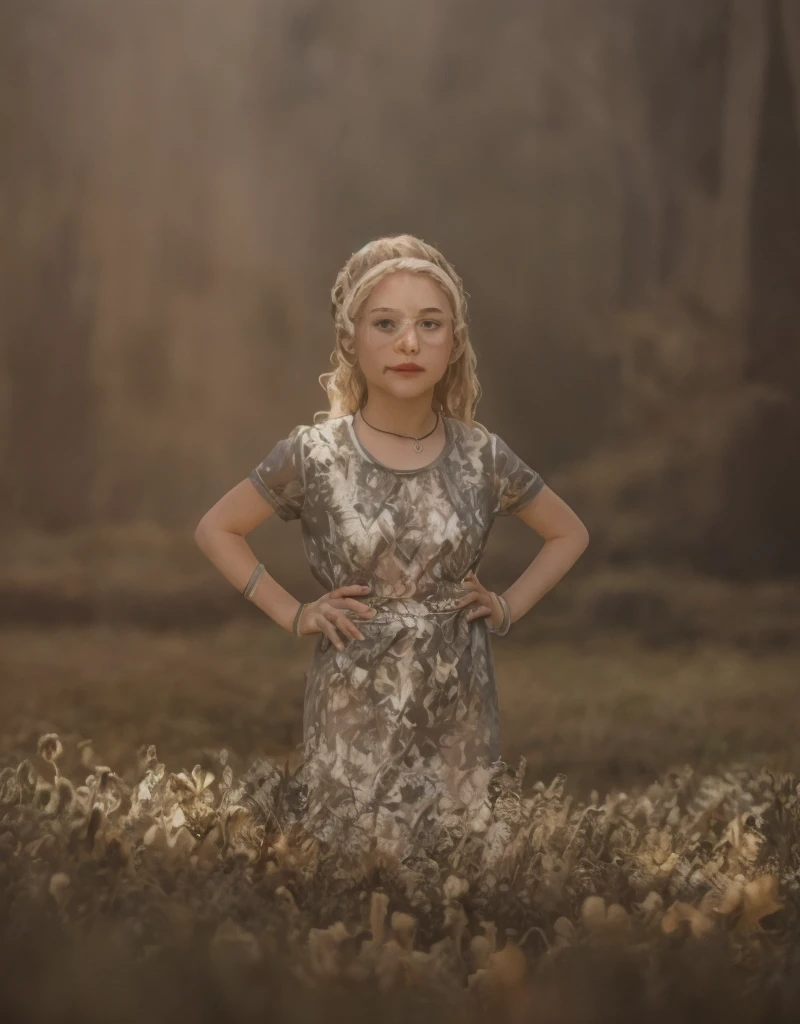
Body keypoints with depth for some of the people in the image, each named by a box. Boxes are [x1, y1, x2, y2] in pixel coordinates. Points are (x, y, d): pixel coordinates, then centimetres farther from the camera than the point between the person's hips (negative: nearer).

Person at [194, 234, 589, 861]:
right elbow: (216, 530, 6)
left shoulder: (482, 457, -1)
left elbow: (570, 534, 15)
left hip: (460, 710, 2)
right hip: (355, 713, -2)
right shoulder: (314, 456, -6)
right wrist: (294, 615, -1)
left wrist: (508, 608, 3)